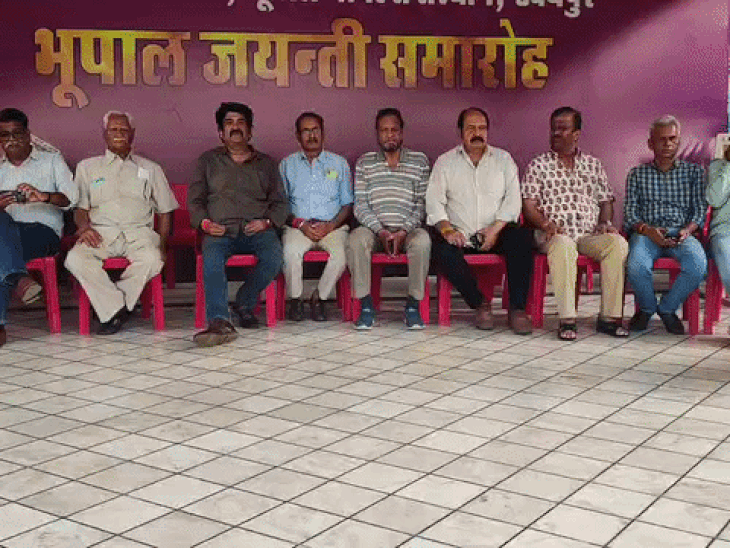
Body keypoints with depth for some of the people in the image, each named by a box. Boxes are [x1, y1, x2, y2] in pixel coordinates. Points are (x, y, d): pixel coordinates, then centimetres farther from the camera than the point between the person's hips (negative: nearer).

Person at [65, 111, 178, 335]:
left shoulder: (150, 169, 23)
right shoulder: (87, 167, 23)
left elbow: (165, 210, 19)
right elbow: (80, 207, 17)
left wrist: (163, 243, 1)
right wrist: (84, 226, -8)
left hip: (139, 232, 0)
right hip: (101, 232, 1)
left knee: (152, 259, -37)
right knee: (75, 259, -33)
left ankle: (112, 310, -20)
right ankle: (116, 309, -23)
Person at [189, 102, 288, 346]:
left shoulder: (266, 163, 23)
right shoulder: (209, 160, 22)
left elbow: (280, 202, 18)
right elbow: (194, 199, 16)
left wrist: (267, 221, -4)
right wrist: (204, 222, -5)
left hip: (257, 229, 1)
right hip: (220, 230, -1)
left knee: (274, 257, -32)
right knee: (211, 257, -35)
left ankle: (244, 303, -9)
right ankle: (219, 321, -44)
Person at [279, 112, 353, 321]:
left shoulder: (339, 163, 14)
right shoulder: (287, 164, 14)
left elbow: (347, 204, 10)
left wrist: (330, 226, -8)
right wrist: (300, 224, -10)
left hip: (332, 226, 0)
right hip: (298, 226, 0)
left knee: (340, 254, -31)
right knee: (291, 251, -33)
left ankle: (319, 297, -8)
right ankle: (295, 299, -9)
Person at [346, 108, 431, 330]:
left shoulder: (419, 161, 11)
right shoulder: (364, 163, 13)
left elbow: (422, 203, 4)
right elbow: (360, 205, 4)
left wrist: (404, 232, -12)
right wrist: (380, 231, -13)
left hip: (408, 229, 0)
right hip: (374, 228, 1)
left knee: (422, 240, -34)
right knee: (356, 240, -32)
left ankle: (413, 305, -21)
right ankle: (366, 306, -22)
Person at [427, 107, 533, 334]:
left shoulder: (503, 159, 14)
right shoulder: (445, 162, 12)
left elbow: (513, 199, 4)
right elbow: (434, 201, 2)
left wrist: (496, 228, -13)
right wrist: (446, 229, -17)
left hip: (496, 233, 1)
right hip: (460, 235, 0)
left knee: (522, 237, -30)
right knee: (442, 249, -32)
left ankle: (517, 308, -24)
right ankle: (480, 304, -16)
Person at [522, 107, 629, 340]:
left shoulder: (593, 165, 20)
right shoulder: (538, 165, 12)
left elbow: (606, 201, 20)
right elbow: (528, 205, 3)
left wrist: (605, 222, -1)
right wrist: (546, 224, -15)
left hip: (590, 235, 3)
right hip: (555, 234, -3)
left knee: (618, 243, -28)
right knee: (563, 246, -39)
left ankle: (609, 316, -24)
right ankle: (566, 319, -37)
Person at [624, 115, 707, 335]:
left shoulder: (694, 171, 17)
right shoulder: (637, 174, 16)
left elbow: (700, 209, 9)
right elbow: (630, 213, 6)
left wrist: (687, 230, -13)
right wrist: (647, 230, -16)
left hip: (681, 233, 1)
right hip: (646, 232, -1)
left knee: (698, 265, -33)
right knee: (637, 266, -35)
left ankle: (667, 308, -4)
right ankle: (646, 308, -1)